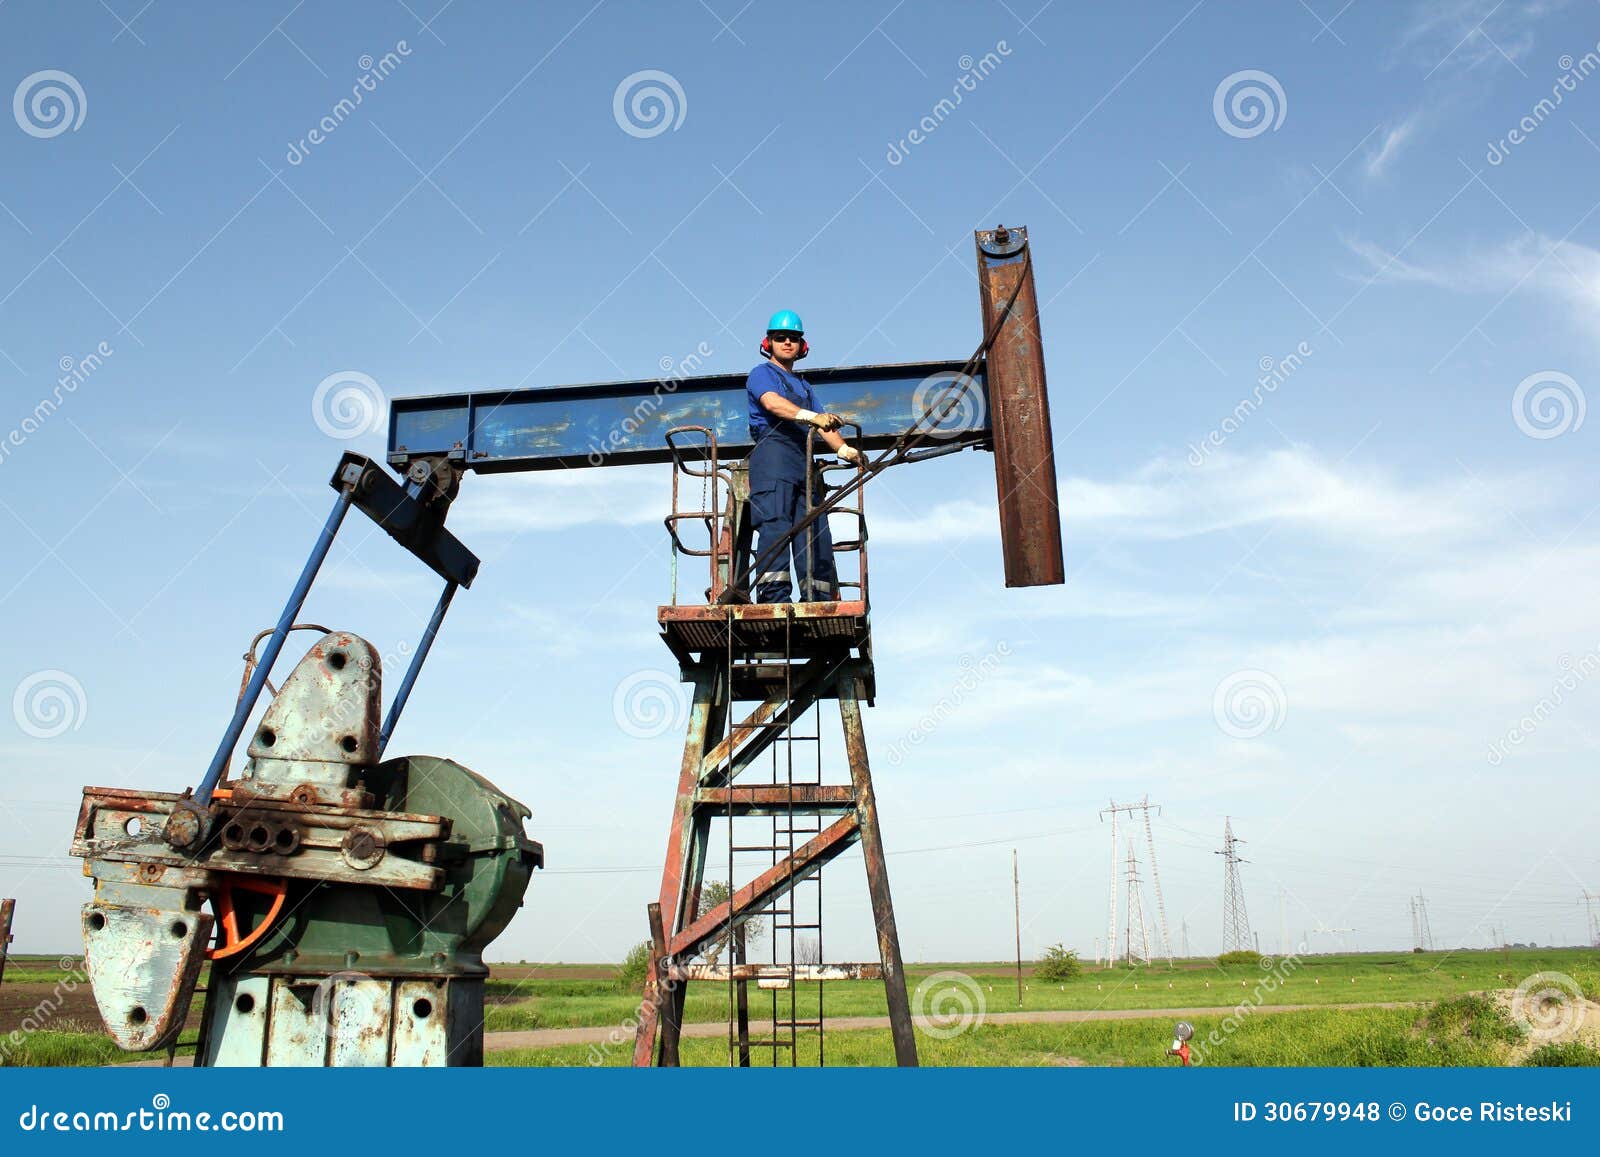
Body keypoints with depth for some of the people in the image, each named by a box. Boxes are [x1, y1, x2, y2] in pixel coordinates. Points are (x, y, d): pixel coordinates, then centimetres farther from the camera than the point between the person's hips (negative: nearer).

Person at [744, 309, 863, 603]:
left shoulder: (803, 385, 32)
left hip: (803, 461, 7)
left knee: (815, 530, -2)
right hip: (773, 451, -7)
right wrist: (812, 416, -28)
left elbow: (823, 425, 22)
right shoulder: (762, 374, 10)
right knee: (775, 524, -19)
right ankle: (772, 595, -27)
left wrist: (844, 449, 3)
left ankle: (816, 600, -2)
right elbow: (772, 403, -13)